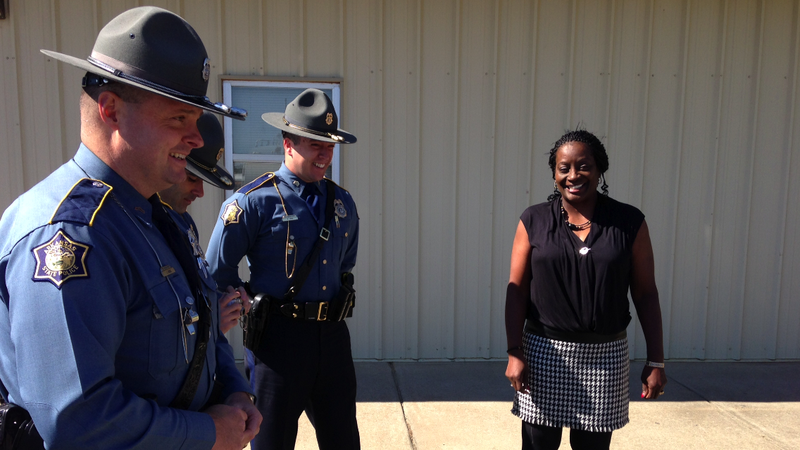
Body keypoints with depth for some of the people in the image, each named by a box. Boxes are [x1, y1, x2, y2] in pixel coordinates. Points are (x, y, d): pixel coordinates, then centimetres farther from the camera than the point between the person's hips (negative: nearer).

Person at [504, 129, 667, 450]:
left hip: (605, 355, 1)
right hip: (545, 352, 0)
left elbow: (645, 294, 2)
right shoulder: (534, 221, -1)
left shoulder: (629, 222, -1)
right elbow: (517, 290, -1)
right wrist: (515, 353, -8)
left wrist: (655, 361, 1)